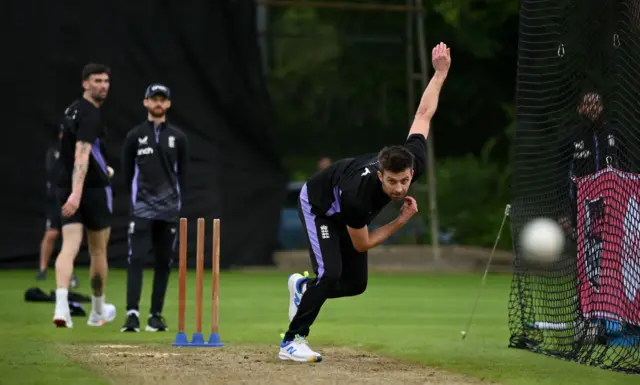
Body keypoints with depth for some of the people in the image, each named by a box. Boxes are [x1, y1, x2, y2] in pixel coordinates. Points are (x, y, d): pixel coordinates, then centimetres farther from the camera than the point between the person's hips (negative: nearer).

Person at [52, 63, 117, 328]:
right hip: (93, 188, -7)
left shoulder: (72, 110, 13)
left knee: (69, 247, -6)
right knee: (98, 251, 10)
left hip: (66, 186, 7)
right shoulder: (91, 115, -15)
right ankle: (98, 311, 24)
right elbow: (81, 154, -27)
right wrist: (77, 193, -36)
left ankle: (61, 306, -27)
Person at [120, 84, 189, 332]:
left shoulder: (178, 137, 8)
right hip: (142, 207, -2)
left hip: (169, 209, 2)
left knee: (164, 262, 4)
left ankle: (156, 315, 9)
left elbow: (183, 173, 11)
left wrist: (177, 200, 5)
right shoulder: (135, 136, 4)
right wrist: (135, 199, 6)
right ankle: (132, 314, -18)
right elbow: (127, 172, 8)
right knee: (136, 259, -13)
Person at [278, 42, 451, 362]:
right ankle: (291, 342, -12)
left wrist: (441, 73, -9)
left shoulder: (415, 163, -32)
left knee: (355, 284, 4)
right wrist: (402, 221, -29)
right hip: (319, 205, -7)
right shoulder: (358, 194, -44)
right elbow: (362, 244, -25)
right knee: (330, 274, -23)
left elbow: (423, 114, -16)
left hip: (347, 213, 7)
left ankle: (303, 287, 31)